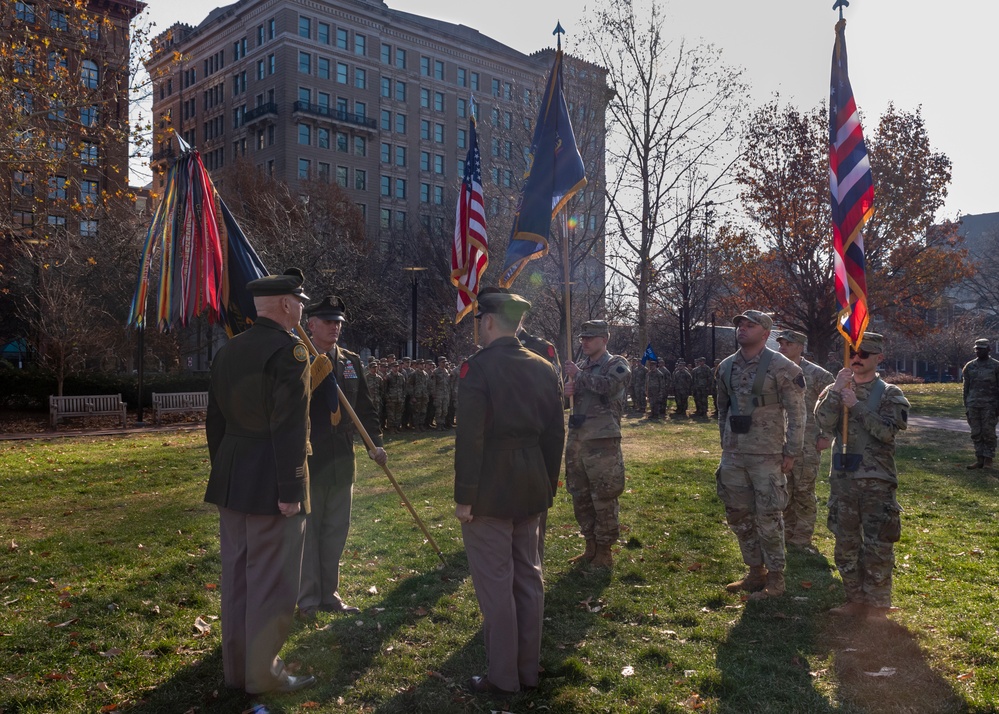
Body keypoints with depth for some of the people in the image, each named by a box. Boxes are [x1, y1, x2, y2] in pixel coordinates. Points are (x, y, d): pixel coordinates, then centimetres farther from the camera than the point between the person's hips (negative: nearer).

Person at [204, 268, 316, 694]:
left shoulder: (227, 351, 10)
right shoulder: (290, 351, -15)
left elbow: (215, 422, 14)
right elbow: (289, 429, -19)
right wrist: (290, 491, -16)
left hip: (232, 482, 8)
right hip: (271, 486, -8)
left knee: (236, 577, 16)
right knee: (272, 581, 4)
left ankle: (235, 668, 28)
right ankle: (263, 674, 14)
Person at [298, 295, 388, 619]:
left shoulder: (352, 361, 9)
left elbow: (365, 406, 10)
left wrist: (375, 443, 1)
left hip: (342, 460, 5)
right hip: (307, 459, -5)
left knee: (336, 531, 13)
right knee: (307, 531, 5)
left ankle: (329, 594, 27)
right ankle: (308, 600, 17)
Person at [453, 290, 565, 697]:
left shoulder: (478, 366, -14)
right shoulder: (543, 369, 6)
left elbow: (469, 437, -18)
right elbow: (555, 434, 9)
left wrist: (464, 496, -12)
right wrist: (548, 487, 17)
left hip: (490, 490, -7)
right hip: (531, 489, 7)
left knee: (495, 583, 3)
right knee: (528, 577, 14)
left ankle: (503, 678, 13)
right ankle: (528, 670, 26)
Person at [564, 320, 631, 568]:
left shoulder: (617, 364, -2)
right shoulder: (581, 364, 17)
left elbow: (607, 385, -22)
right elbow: (568, 390, 22)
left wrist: (578, 375, -12)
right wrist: (567, 390, -2)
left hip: (602, 440, -7)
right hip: (576, 436, 7)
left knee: (603, 497, -2)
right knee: (580, 496, 12)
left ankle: (604, 552, 9)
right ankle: (591, 546, 26)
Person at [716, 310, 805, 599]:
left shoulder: (781, 367, -10)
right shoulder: (726, 367, 7)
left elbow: (796, 412, -9)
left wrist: (791, 452, -11)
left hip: (767, 455, -6)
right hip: (733, 454, 6)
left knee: (768, 518, 0)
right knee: (738, 516, 12)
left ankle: (775, 579, 14)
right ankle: (756, 572, 27)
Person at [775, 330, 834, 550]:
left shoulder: (817, 374, -8)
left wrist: (827, 437, -9)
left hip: (807, 444, -5)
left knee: (804, 492, 0)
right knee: (784, 491, 11)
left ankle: (802, 540, 9)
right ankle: (787, 534, 24)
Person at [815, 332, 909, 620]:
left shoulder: (890, 394, -1)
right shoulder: (836, 389, 7)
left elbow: (887, 431, -15)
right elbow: (824, 422, -9)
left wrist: (856, 405, -17)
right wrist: (837, 390, -16)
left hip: (877, 480, -3)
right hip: (842, 478, 4)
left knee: (878, 547, 1)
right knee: (846, 544, 12)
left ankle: (877, 608, 14)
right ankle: (855, 600, 26)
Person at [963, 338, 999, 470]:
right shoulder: (970, 366, 11)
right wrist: (966, 406, 10)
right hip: (973, 405, 4)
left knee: (988, 433, -2)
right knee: (976, 434, 4)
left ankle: (988, 460, 3)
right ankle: (979, 460, 9)